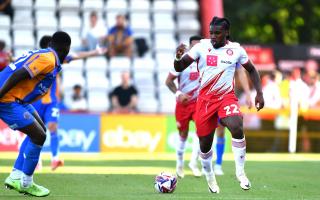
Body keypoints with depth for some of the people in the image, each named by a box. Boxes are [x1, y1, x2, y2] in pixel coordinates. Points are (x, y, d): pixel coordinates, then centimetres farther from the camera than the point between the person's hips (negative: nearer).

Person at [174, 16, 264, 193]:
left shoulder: (236, 50, -2)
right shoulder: (201, 47, -5)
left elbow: (251, 70, 14)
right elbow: (179, 68, -6)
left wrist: (259, 93, 5)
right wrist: (178, 57, -28)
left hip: (227, 97, -1)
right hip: (205, 98, 1)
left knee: (237, 128, -29)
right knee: (205, 143, 6)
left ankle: (240, 172, -13)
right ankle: (209, 177, 35)